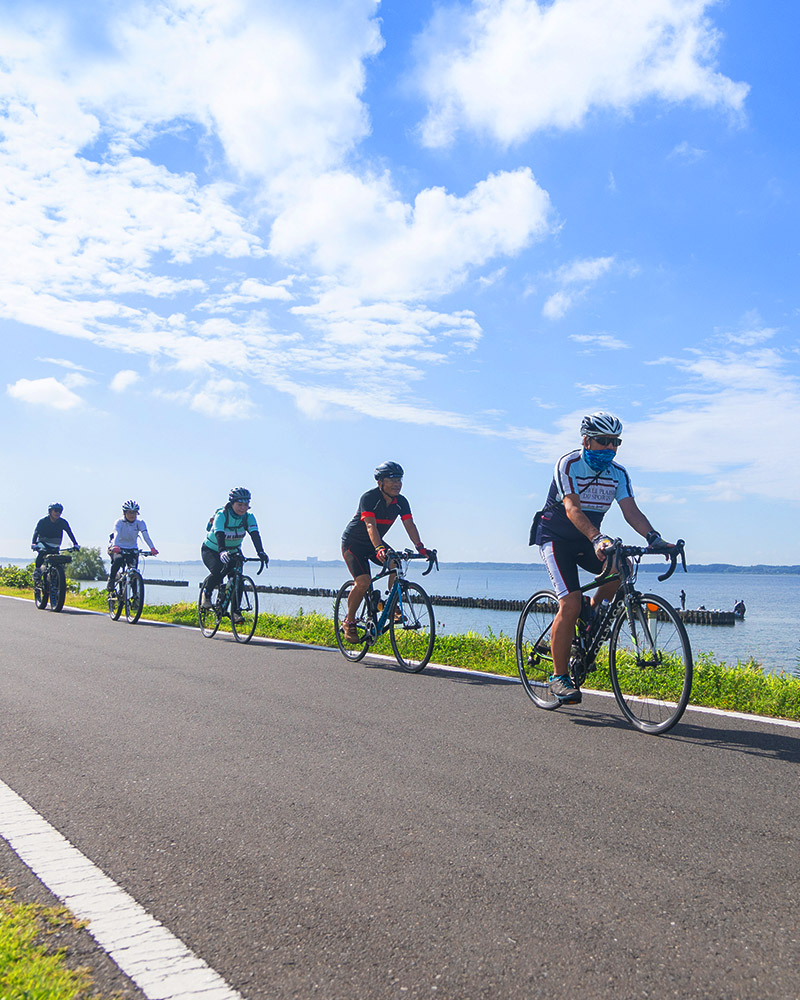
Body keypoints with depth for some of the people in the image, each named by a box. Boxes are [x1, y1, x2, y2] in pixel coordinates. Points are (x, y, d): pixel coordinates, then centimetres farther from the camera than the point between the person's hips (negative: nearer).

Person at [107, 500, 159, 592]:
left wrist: (152, 548, -40)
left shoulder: (140, 523, -9)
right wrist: (115, 546, -52)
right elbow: (117, 535, -32)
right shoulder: (119, 522, -14)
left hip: (133, 549, 2)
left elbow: (146, 536, -23)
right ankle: (111, 580, -15)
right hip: (119, 548, -2)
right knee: (118, 560, -34)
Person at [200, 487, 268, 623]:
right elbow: (219, 535, -41)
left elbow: (255, 535, -29)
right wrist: (222, 551, -60)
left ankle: (235, 611, -5)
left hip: (233, 551, 4)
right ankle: (206, 593, -3)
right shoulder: (221, 515, -26)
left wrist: (260, 552, -47)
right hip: (211, 550, -4)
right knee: (217, 571, -31)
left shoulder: (248, 517, -16)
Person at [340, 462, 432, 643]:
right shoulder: (369, 498, -26)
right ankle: (349, 622, -3)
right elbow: (370, 525, -39)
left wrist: (420, 547, -34)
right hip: (353, 543, -6)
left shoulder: (401, 502, -9)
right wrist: (379, 548, -54)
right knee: (363, 582, -22)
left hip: (374, 544, 6)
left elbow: (409, 524, -18)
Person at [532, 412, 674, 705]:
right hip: (556, 538, -5)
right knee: (571, 604, -19)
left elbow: (631, 510, -14)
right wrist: (597, 538, -49)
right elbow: (572, 508, -33)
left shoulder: (618, 474, -3)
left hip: (588, 540, 6)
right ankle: (559, 676, -7)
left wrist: (653, 537, -33)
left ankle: (591, 620, 0)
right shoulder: (568, 464, -20)